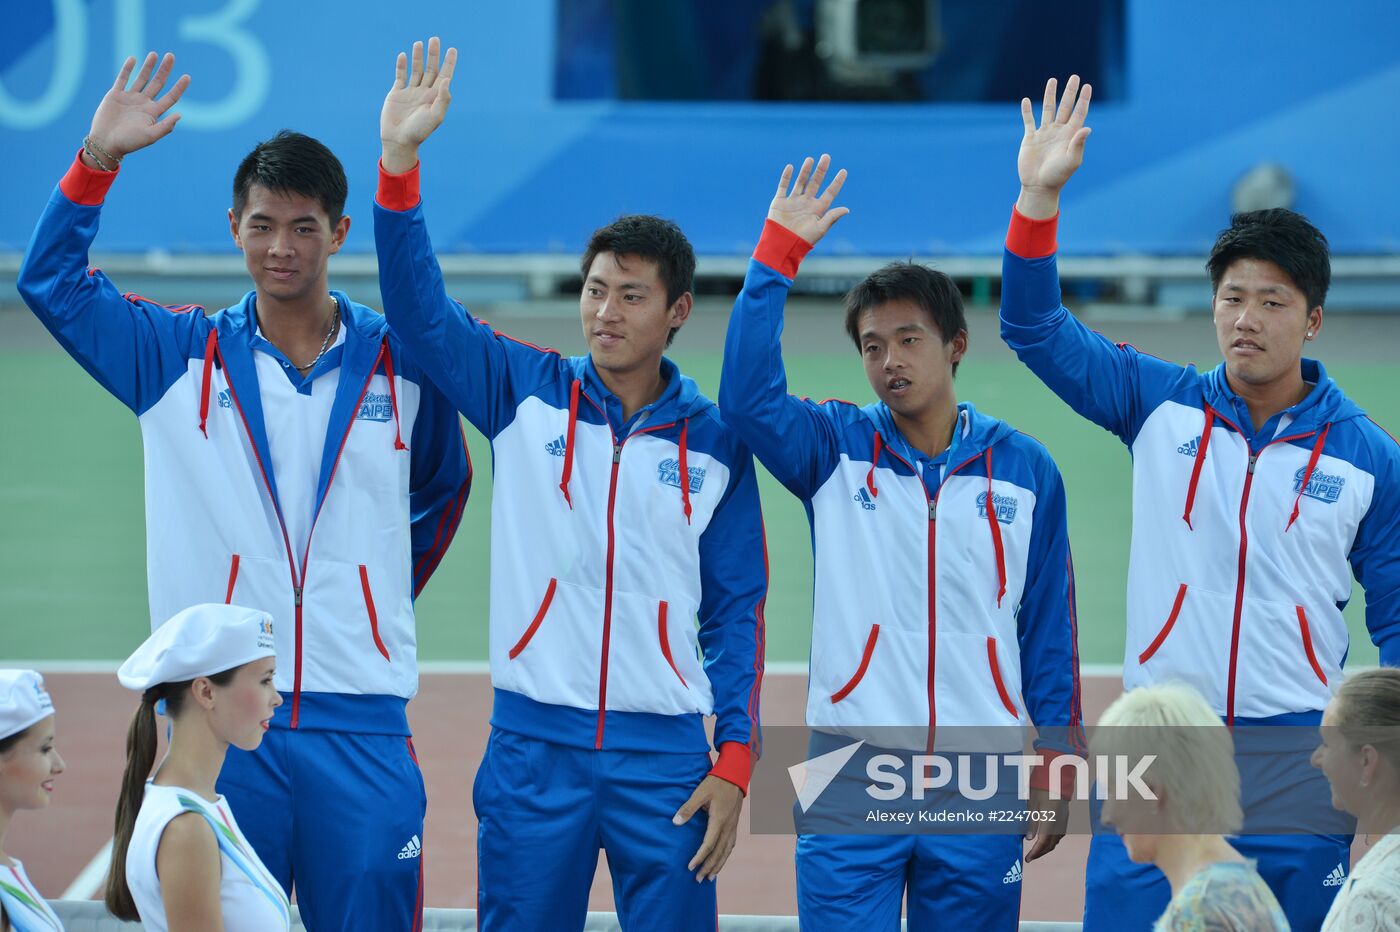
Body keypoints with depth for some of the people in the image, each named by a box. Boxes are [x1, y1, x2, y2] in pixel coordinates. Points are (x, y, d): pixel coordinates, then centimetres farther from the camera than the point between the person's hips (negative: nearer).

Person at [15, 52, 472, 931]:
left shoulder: (401, 363, 5)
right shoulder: (181, 357, 5)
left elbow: (443, 489, 21)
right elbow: (52, 282, -2)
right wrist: (99, 159, -12)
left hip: (361, 717, 0)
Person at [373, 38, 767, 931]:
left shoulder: (715, 441, 4)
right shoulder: (527, 393, 5)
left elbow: (737, 610, 6)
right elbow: (421, 310, -5)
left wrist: (735, 759, -1)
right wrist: (399, 165, -17)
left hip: (664, 755, 0)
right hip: (534, 746, 1)